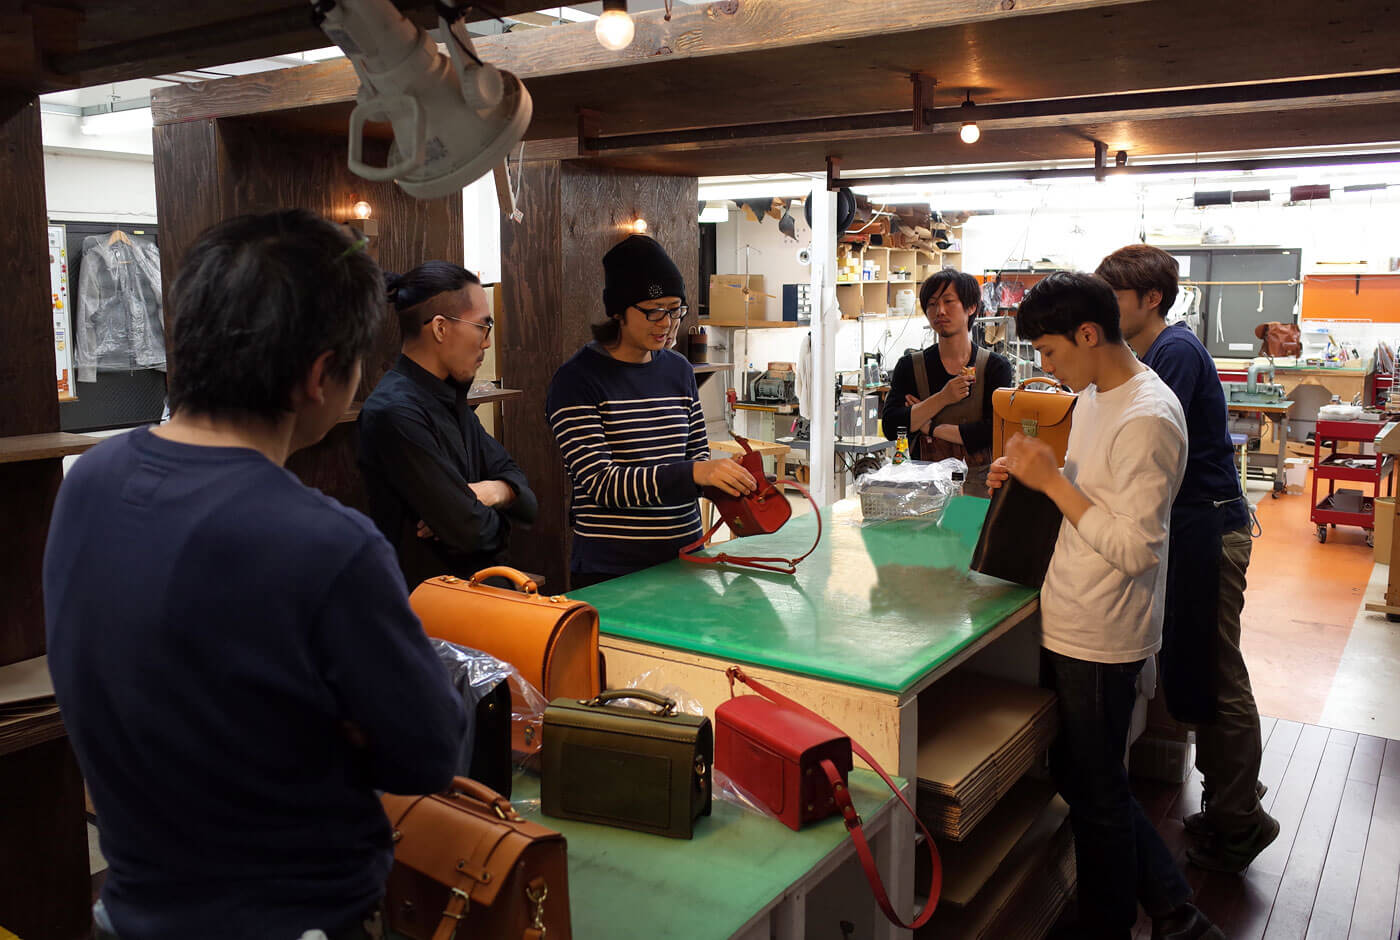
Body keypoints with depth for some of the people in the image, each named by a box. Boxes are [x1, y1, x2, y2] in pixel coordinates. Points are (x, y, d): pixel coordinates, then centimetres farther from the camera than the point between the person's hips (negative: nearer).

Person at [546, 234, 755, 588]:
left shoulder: (679, 369, 8)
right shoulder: (577, 380, -11)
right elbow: (600, 483, -19)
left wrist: (725, 478, -9)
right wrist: (694, 474, -30)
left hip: (684, 558, 6)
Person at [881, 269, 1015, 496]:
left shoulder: (996, 367, 4)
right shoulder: (909, 367, 8)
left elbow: (996, 431, -9)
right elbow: (890, 427, -4)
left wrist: (931, 429, -5)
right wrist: (942, 398, -10)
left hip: (978, 486, -1)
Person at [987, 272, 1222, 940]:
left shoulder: (1147, 419, -22)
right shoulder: (1094, 398, 8)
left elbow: (1134, 549, -24)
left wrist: (1053, 481, -21)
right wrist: (1033, 477, 3)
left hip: (1101, 639, -10)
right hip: (1071, 625, 10)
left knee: (1096, 792, 8)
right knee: (1077, 773, 20)